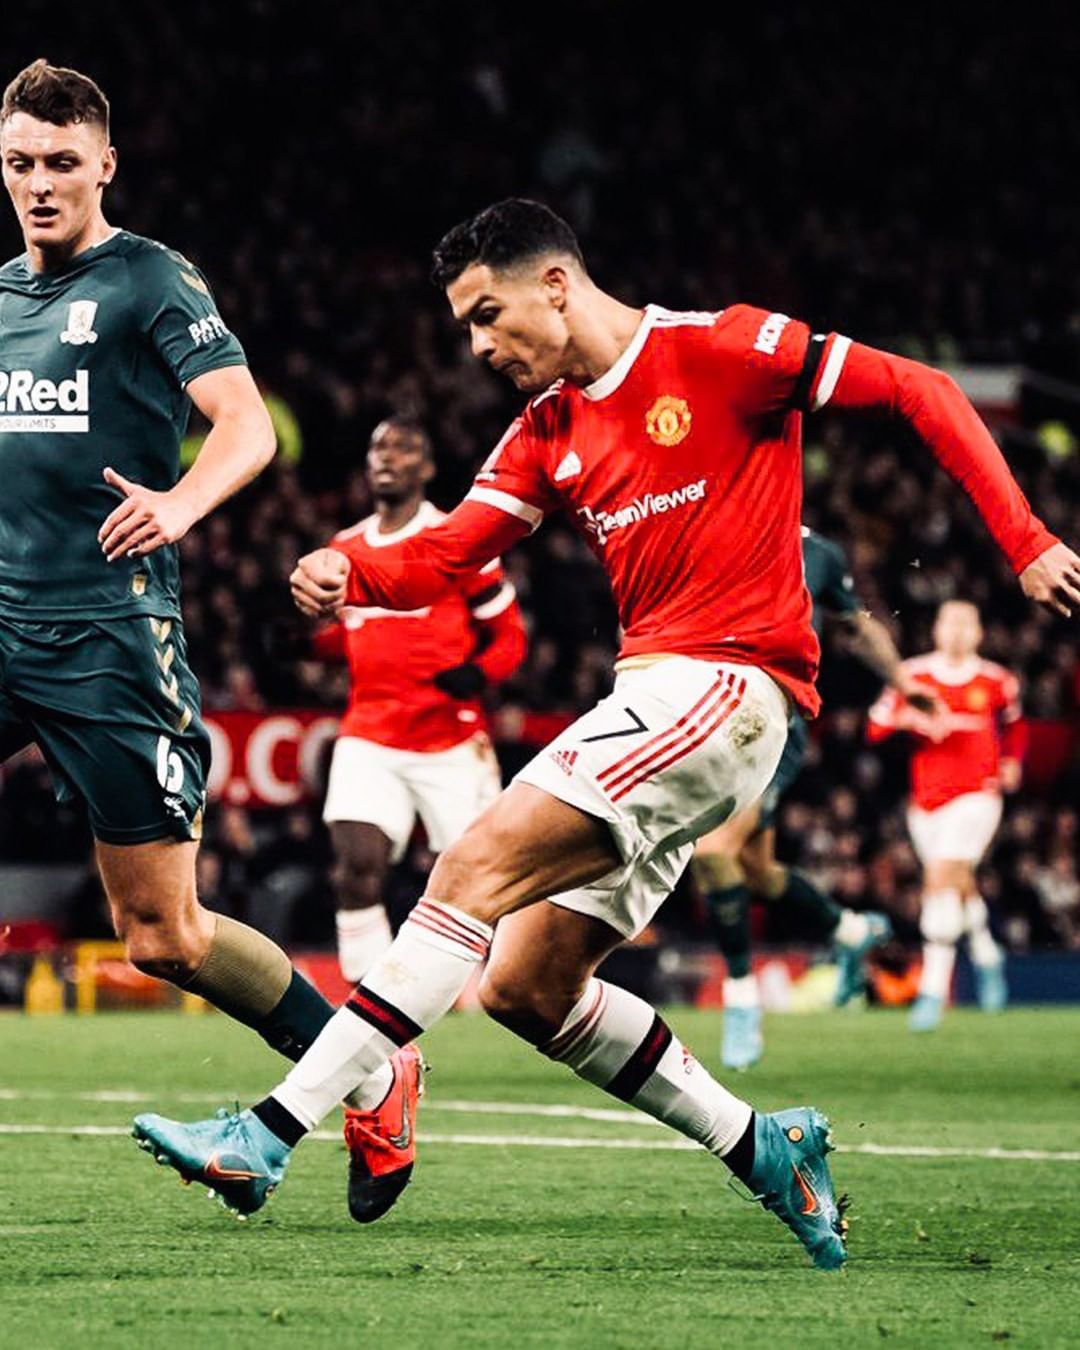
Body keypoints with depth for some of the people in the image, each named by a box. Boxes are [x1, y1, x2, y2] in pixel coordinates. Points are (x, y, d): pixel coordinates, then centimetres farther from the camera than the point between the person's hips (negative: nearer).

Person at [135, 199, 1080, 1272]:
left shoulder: (723, 349, -5)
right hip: (653, 694, 9)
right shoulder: (547, 431, 16)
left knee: (480, 864, -19)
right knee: (525, 989, 3)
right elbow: (445, 555, 7)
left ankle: (270, 1135, -24)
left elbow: (923, 393, -3)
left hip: (729, 686, -9)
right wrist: (351, 572, -15)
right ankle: (764, 1151, 15)